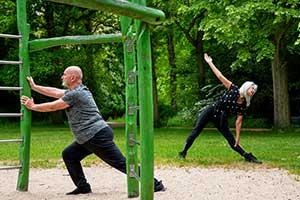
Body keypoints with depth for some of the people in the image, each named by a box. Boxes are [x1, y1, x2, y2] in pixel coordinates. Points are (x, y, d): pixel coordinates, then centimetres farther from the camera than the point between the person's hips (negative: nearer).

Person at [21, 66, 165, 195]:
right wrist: (34, 87, 31)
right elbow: (54, 92, 27)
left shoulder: (76, 94, -12)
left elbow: (52, 107, -6)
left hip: (98, 136, -10)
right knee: (69, 155, 12)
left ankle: (154, 184, -6)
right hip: (89, 138, 10)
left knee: (121, 163, -9)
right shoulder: (75, 91, 18)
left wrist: (33, 107, 8)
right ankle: (83, 187, 12)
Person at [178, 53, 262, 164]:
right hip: (210, 111, -3)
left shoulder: (243, 105, -4)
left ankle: (247, 156, 5)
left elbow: (238, 122, -1)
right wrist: (210, 63, -18)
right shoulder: (234, 90, -13)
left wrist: (237, 138, -4)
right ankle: (183, 152, 0)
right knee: (196, 132, -10)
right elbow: (220, 76, -15)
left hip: (221, 119, 3)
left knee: (232, 140, -1)